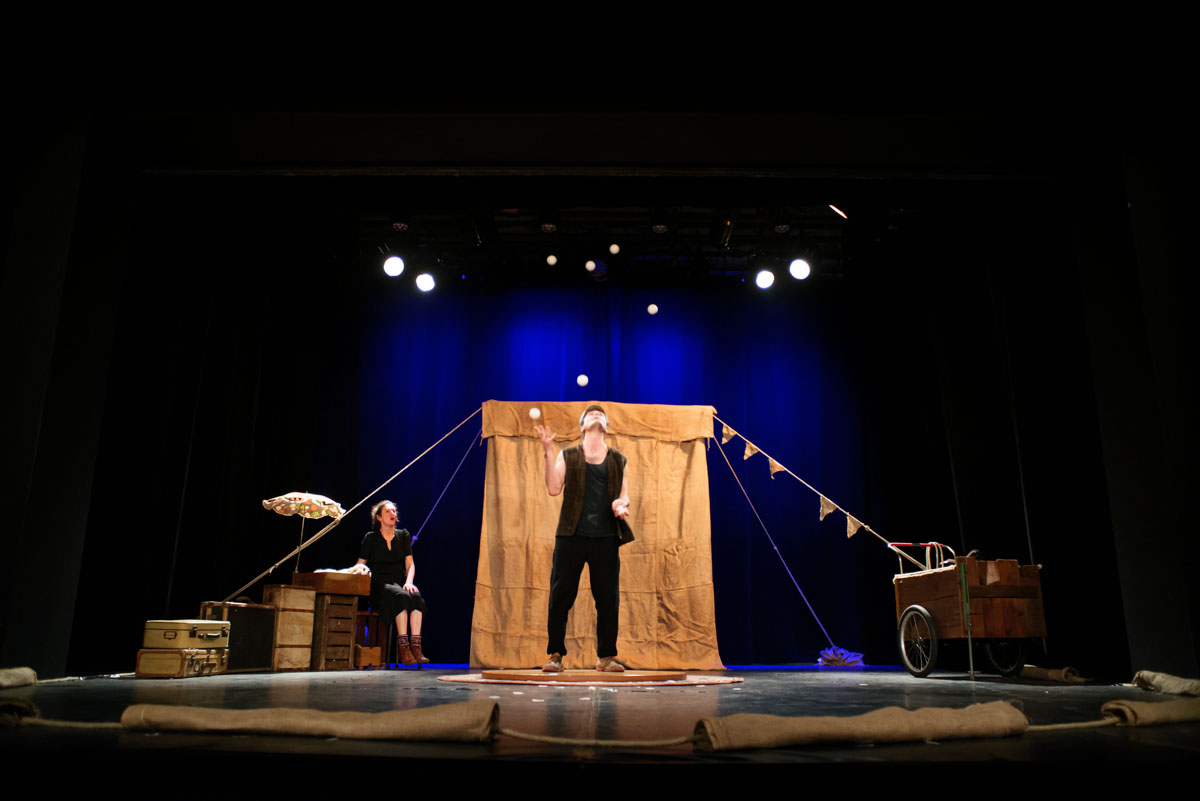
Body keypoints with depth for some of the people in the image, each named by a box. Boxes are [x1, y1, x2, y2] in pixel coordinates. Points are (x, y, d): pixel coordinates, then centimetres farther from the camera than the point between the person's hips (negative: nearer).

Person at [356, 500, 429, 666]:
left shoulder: (403, 535, 13)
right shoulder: (371, 538, 6)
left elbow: (410, 564, 9)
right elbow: (360, 566, 6)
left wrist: (408, 582, -10)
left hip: (400, 582, 3)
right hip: (379, 585, -3)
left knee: (416, 596, -32)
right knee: (402, 597, -36)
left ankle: (416, 647, -40)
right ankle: (403, 648, -39)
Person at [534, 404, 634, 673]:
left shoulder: (618, 459, 15)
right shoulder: (567, 456, 10)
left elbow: (624, 494, 14)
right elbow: (554, 488, -3)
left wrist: (621, 504, -9)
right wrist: (548, 451, -8)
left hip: (606, 538, 2)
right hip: (572, 536, -1)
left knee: (608, 599, 3)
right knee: (560, 596, -2)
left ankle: (606, 656, 15)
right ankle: (555, 655, 8)